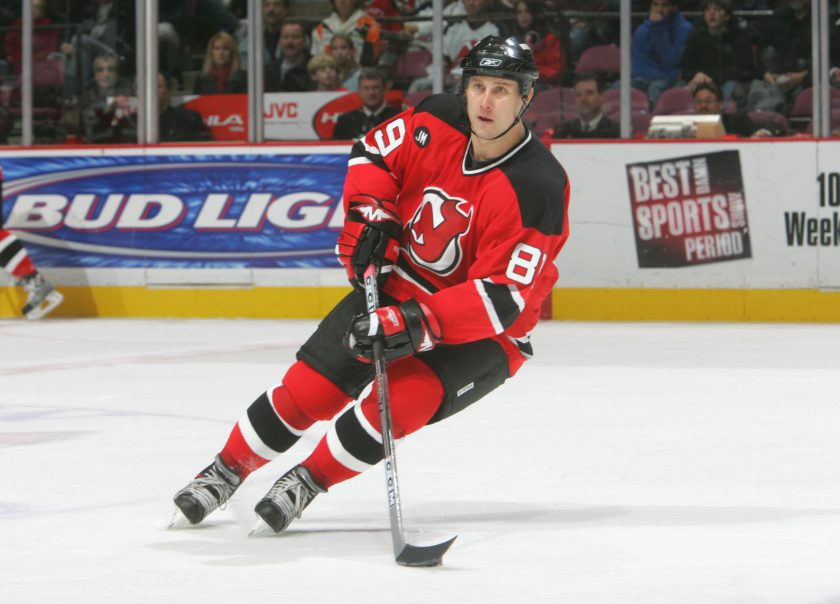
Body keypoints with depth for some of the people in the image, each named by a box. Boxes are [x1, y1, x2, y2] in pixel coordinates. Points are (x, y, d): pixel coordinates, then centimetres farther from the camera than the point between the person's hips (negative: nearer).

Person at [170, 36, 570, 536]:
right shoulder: (437, 123, -12)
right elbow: (373, 153, 7)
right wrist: (369, 214, -12)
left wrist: (416, 325, -39)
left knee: (401, 399, -27)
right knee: (309, 387, -3)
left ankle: (308, 481, -5)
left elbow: (501, 298, -30)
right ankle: (226, 471, 17)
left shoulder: (537, 189, -27)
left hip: (484, 331, -5)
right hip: (400, 284, 5)